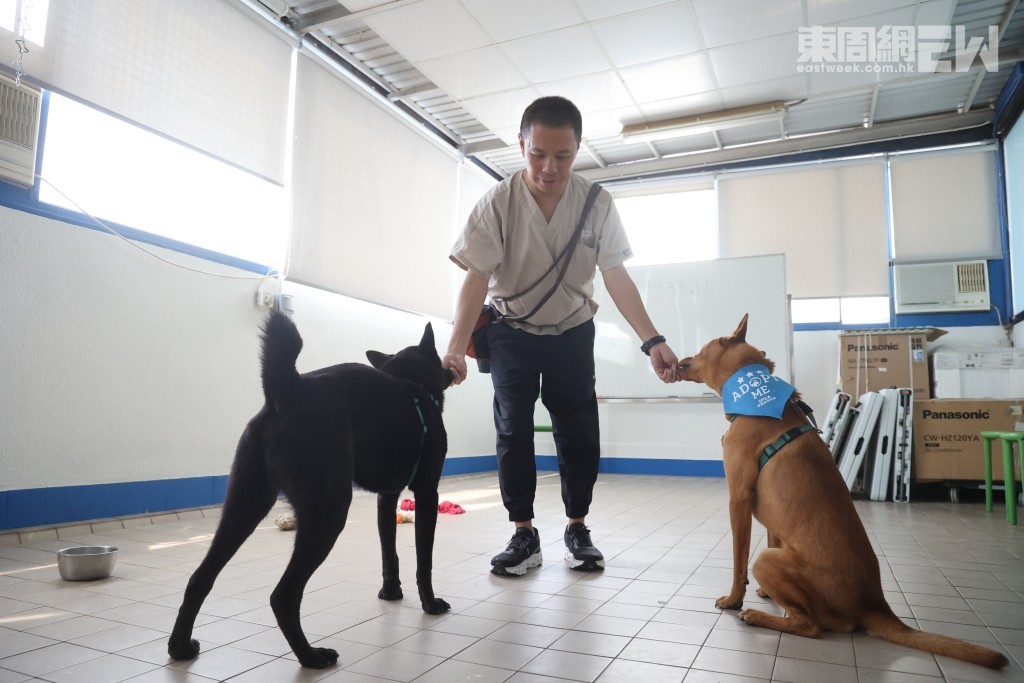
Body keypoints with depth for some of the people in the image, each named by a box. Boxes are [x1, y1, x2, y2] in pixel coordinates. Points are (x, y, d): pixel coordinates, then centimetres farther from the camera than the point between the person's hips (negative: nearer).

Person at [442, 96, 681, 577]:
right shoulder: (497, 204, -20)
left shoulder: (597, 204, -14)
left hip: (572, 332, 2)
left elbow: (616, 277, -13)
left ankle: (577, 528, 19)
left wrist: (652, 341, -23)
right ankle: (523, 535, 9)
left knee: (579, 430, 1)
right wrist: (456, 349, -35)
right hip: (511, 333, -1)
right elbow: (476, 279, -23)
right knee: (513, 430, -5)